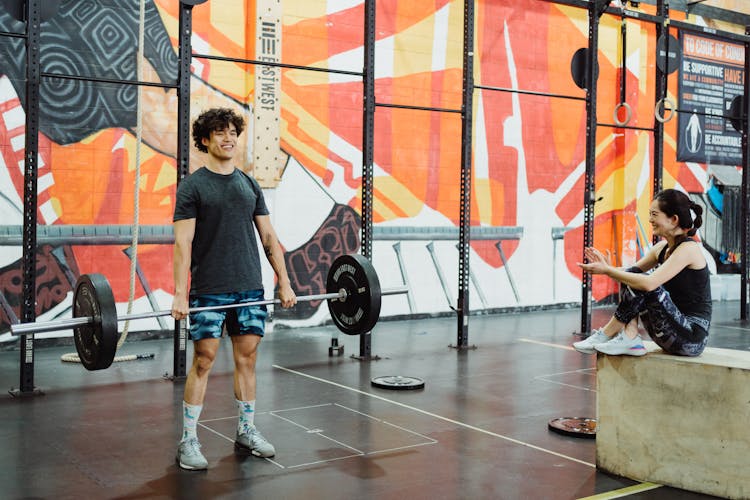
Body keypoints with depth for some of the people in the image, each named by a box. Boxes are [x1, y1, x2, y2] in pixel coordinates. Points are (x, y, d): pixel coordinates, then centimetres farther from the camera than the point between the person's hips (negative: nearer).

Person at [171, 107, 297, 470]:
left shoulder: (249, 185, 11)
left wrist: (284, 282, 6)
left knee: (247, 358, 10)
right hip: (210, 290, -5)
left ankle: (246, 432, 22)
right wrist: (180, 295, -19)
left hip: (250, 288, 5)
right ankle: (188, 441, 8)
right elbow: (183, 242, -11)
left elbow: (269, 236, 11)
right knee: (203, 361, -2)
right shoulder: (192, 186, -4)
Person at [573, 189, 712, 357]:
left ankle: (604, 336, -11)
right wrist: (606, 266, -11)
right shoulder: (662, 247, 10)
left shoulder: (688, 248, -16)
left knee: (640, 284, -23)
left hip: (692, 337, -8)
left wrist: (607, 270, -23)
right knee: (630, 277, -5)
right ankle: (631, 340, -13)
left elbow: (649, 283, -28)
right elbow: (630, 273, 10)